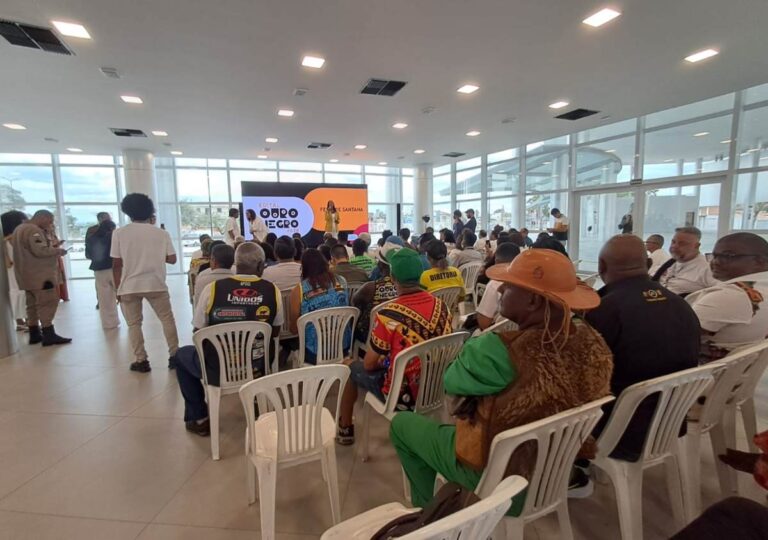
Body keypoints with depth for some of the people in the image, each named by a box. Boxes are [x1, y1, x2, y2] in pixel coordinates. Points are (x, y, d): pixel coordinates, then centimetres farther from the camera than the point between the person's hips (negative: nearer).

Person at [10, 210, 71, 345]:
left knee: (33, 304, 14)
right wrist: (57, 250, -11)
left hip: (28, 275, 11)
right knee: (47, 303, -10)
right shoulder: (34, 230, -16)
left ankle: (34, 334, 19)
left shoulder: (20, 229, 18)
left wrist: (51, 247, 13)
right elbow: (40, 250, -26)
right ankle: (49, 335, -11)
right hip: (40, 274, -11)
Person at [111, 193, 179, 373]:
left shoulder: (119, 233, -3)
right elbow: (172, 259, 1)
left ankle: (141, 361, 12)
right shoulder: (161, 233, -2)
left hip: (129, 286, 0)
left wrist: (118, 288, 6)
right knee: (167, 319, 13)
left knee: (133, 324, 11)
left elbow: (117, 264, -3)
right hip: (156, 284, 0)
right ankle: (174, 355, 13)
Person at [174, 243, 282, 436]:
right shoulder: (272, 290, -8)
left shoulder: (212, 289, -12)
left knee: (182, 355, 29)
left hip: (217, 372, -1)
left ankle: (198, 418, 31)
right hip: (257, 369, 2)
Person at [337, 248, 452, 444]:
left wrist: (381, 360, 9)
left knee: (348, 365, 18)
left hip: (402, 394, -5)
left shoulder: (388, 314, -27)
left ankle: (345, 429, 34)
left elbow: (369, 365, -15)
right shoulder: (441, 306, -8)